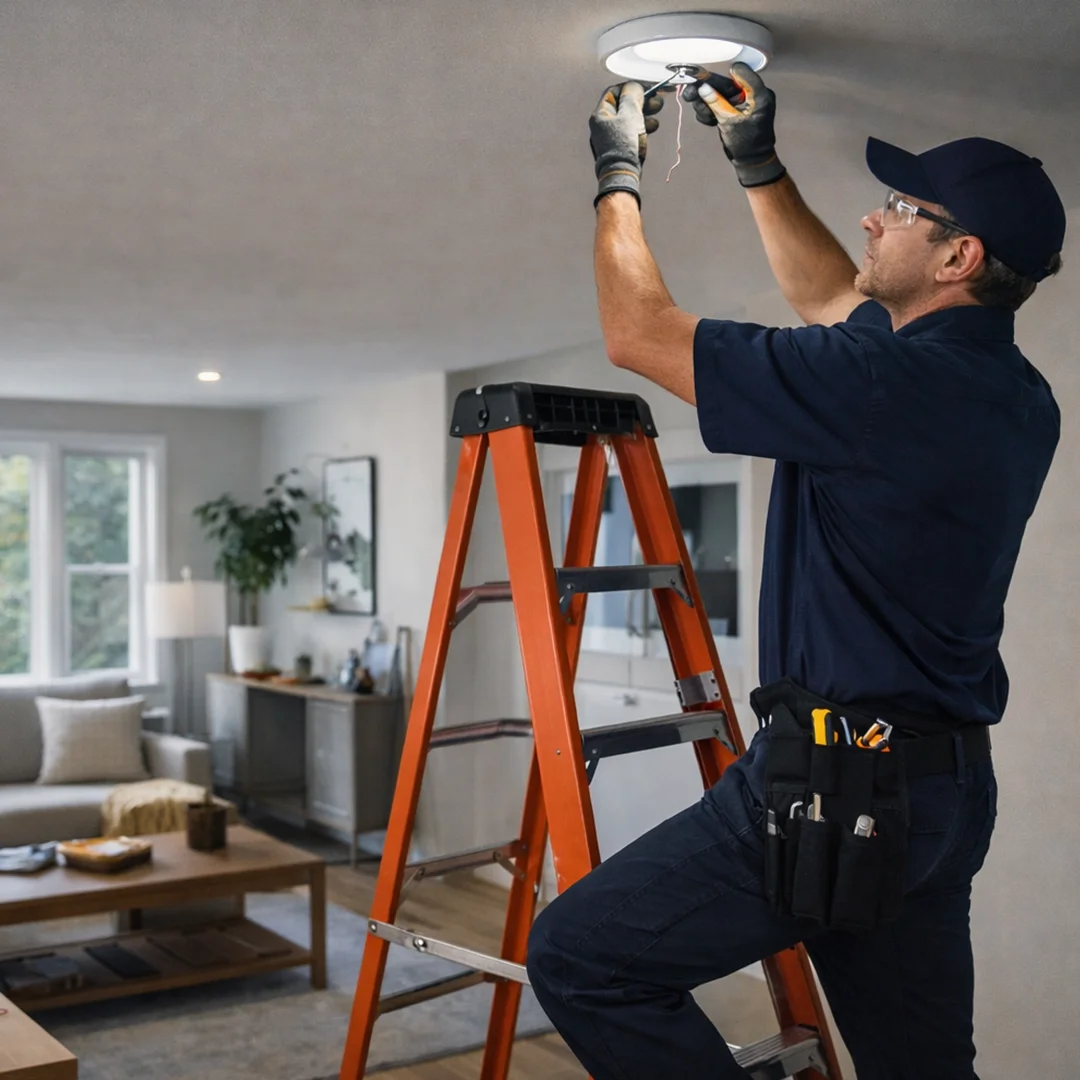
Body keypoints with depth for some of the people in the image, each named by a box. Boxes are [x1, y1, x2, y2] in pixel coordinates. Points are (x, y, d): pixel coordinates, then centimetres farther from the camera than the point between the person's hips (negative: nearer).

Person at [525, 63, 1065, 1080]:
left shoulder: (895, 382, -20)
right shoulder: (1011, 390, 8)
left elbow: (638, 333, -11)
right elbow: (834, 300, 25)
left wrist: (617, 177, 5)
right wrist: (758, 166, 25)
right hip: (946, 786, 10)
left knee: (579, 956, -4)